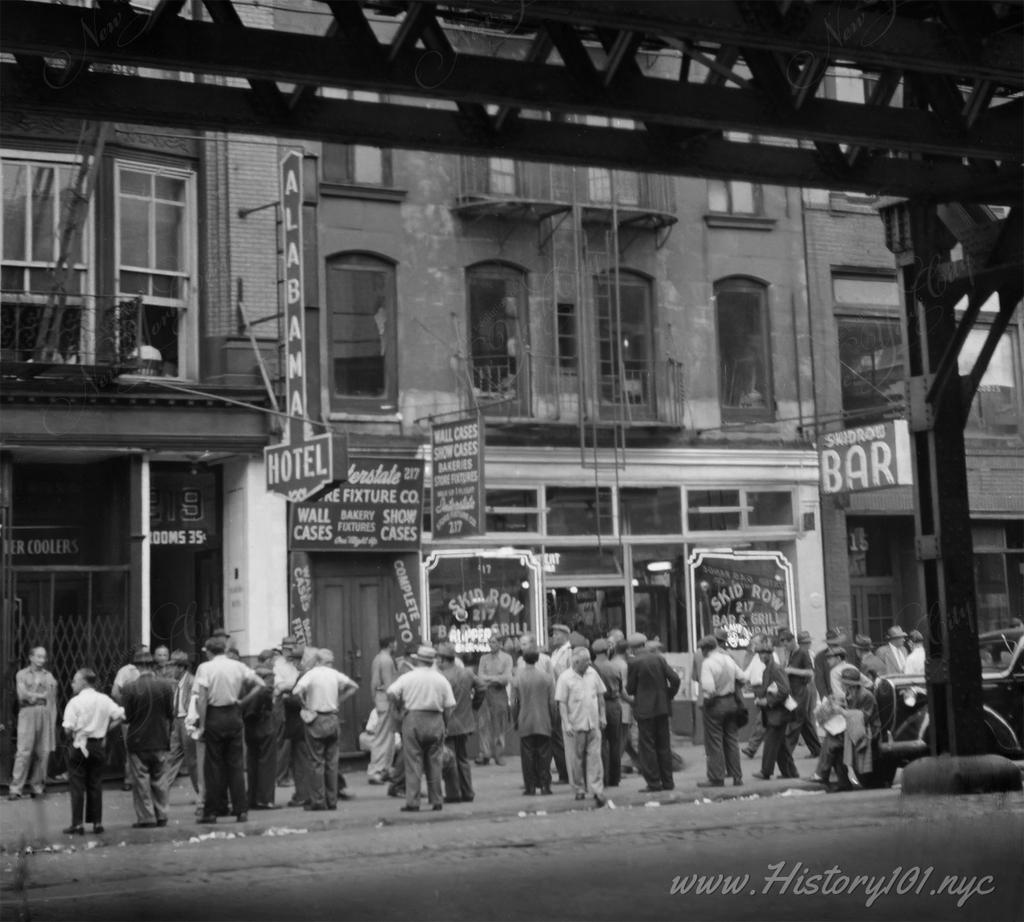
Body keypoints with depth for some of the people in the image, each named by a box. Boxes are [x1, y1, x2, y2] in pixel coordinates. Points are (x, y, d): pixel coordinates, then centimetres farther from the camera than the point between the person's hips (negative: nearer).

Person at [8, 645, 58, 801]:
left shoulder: (49, 676, 14)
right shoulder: (22, 674, 8)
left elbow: (53, 700, 11)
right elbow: (22, 695, -5)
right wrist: (41, 695, -2)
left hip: (45, 715, 3)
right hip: (28, 714, -3)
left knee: (43, 753, 0)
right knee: (24, 752, -9)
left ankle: (37, 786, 9)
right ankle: (15, 789, -8)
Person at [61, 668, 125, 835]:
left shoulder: (75, 702, -12)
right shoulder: (104, 700, 2)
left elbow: (68, 728, -16)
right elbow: (120, 716, 1)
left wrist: (72, 735, 4)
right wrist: (105, 728, 7)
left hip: (78, 745, -4)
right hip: (97, 744, 4)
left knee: (77, 785, 2)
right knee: (95, 785, 11)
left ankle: (77, 824, 2)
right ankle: (97, 823, 12)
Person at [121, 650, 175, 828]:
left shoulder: (131, 688, -14)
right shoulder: (166, 685, -6)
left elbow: (127, 716, -8)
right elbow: (171, 713, -1)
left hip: (138, 740, -3)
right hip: (161, 740, 3)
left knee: (141, 780, 5)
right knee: (160, 779, 12)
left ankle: (146, 817, 5)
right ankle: (161, 815, 14)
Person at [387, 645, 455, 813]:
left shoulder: (407, 677, -1)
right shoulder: (441, 679, 6)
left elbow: (391, 692, -13)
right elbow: (450, 706, 2)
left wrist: (400, 707, 3)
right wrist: (444, 724, 11)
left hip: (413, 719, -2)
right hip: (436, 721, 3)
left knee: (413, 763, 0)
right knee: (434, 763, 10)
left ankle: (412, 802, -3)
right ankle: (436, 801, 12)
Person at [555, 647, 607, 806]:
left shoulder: (592, 673, 3)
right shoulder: (565, 678, -10)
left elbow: (600, 696, 13)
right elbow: (561, 703, -10)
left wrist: (602, 717, 11)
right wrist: (567, 724, -15)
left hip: (593, 723, 3)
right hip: (575, 725, -3)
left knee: (594, 757, -3)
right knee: (577, 759, 8)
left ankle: (597, 791, -5)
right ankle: (579, 789, 22)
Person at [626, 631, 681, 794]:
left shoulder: (634, 663, -11)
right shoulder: (659, 659, 2)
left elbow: (630, 689, -6)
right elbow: (675, 679, -2)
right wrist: (669, 695, 10)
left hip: (645, 709, -5)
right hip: (662, 707, 5)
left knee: (648, 746, 0)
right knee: (664, 745, 11)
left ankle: (654, 783, -1)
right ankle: (667, 782, 14)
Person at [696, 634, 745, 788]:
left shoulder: (707, 663, -17)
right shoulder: (728, 659, 4)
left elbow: (708, 688, -25)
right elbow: (741, 678, 10)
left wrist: (706, 698, -7)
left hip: (715, 704, -6)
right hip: (731, 702, 7)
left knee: (714, 742, 2)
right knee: (731, 740, 13)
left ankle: (717, 778, 5)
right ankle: (736, 777, 16)